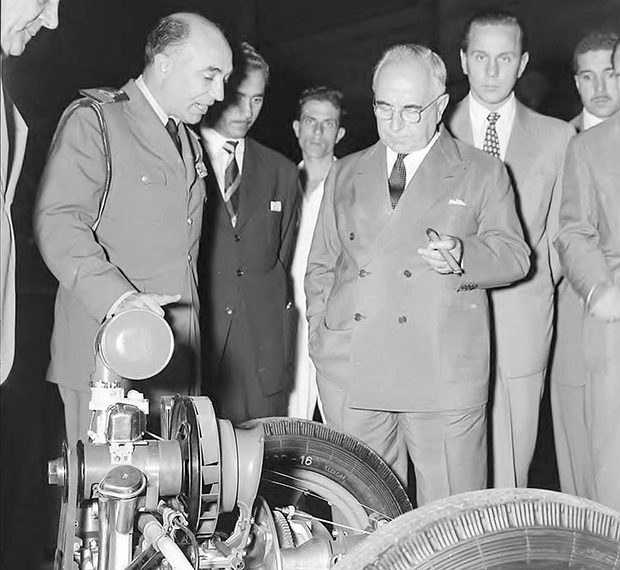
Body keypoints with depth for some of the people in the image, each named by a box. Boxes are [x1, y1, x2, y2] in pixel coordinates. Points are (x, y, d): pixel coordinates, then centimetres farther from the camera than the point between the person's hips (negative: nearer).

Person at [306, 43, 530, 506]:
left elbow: (514, 255, 4)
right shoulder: (344, 175, 18)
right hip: (350, 371, 3)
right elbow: (321, 264, 21)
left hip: (445, 372, -3)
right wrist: (321, 333, 9)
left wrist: (462, 256, -17)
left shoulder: (483, 174, 9)